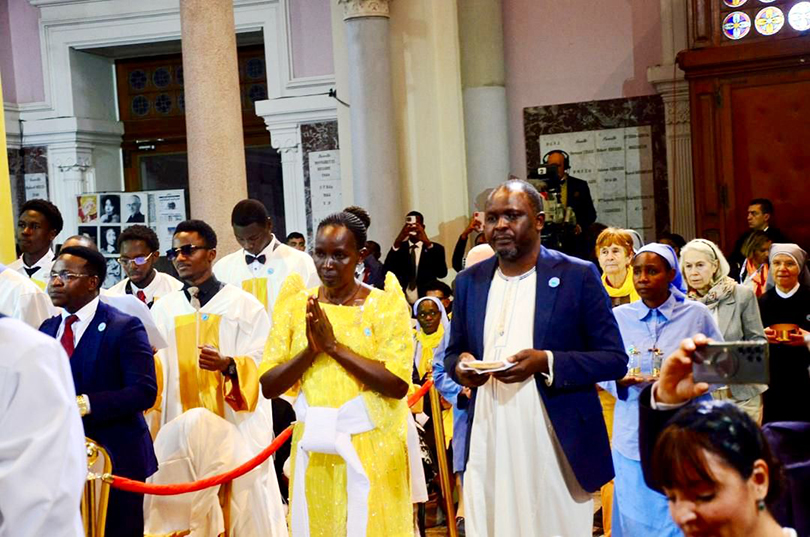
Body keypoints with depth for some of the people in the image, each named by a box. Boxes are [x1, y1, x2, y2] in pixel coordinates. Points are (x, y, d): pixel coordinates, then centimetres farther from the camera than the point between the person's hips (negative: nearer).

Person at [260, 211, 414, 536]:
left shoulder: (385, 304, -5)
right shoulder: (296, 305, 4)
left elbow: (398, 384, -16)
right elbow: (268, 386, 0)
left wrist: (334, 345, -17)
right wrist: (310, 351, -15)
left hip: (371, 448, -3)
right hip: (314, 449, 3)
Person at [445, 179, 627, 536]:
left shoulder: (578, 276, -2)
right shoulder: (469, 282, 10)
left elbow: (615, 359, -2)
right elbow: (453, 352, 20)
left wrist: (546, 362, -17)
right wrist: (460, 364, -4)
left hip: (556, 444, -3)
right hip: (488, 442, 3)